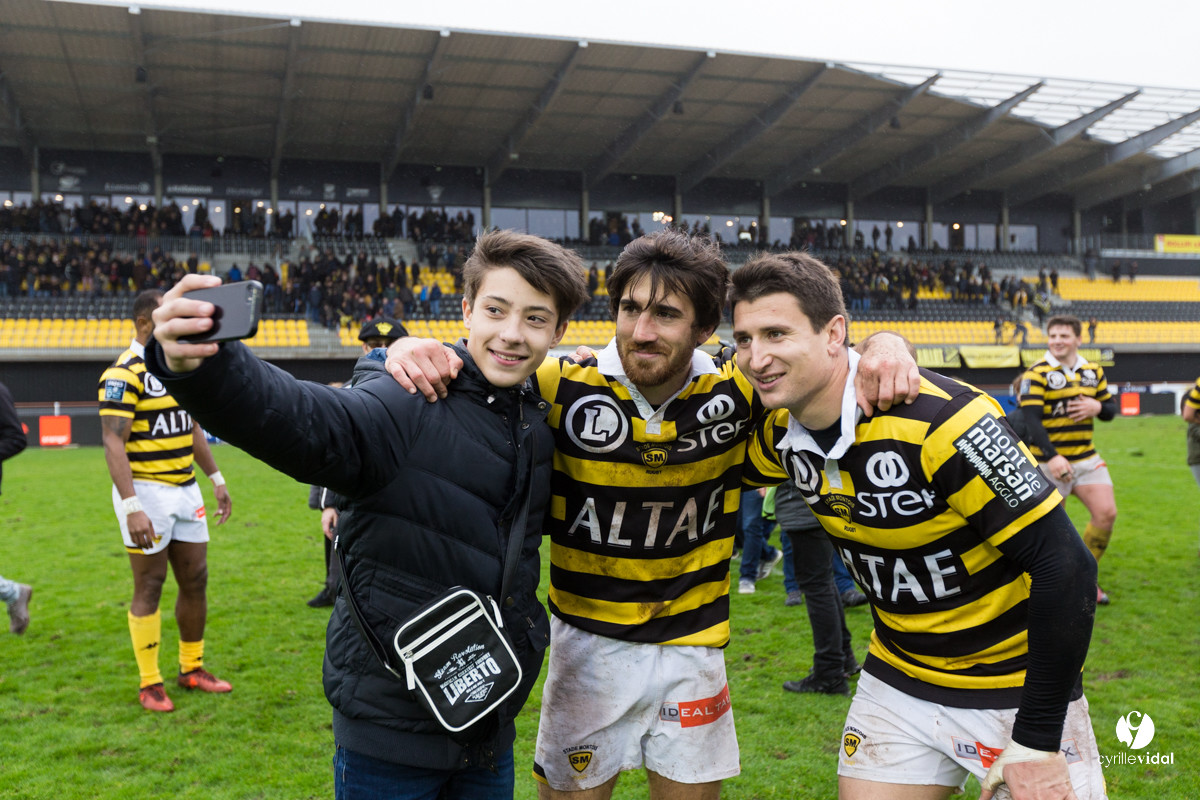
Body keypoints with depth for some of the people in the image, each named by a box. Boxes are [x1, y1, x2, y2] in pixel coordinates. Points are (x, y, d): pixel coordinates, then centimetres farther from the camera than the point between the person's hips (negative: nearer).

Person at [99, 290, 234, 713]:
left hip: (185, 489, 8)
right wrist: (131, 507, -26)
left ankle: (192, 668, 27)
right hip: (147, 492, -7)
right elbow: (113, 443, -19)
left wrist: (216, 479, 18)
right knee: (149, 587, 2)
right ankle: (149, 684, 15)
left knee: (196, 581, 11)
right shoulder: (123, 374, -14)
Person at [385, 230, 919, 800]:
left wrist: (882, 344, -19)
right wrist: (411, 348, -29)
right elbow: (472, 364, -8)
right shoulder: (563, 387, -15)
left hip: (693, 645, 2)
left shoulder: (736, 389, -9)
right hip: (587, 644, -1)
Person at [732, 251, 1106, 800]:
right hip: (897, 684, 5)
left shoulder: (942, 421, -27)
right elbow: (731, 459, 17)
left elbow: (1065, 566, -24)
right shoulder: (782, 435, -9)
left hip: (1020, 687, -5)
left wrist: (1036, 741, -21)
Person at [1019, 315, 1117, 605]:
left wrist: (1097, 407, -11)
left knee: (1106, 513, -5)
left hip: (1087, 459, 5)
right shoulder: (1037, 374, -10)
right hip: (1050, 462, -5)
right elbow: (1030, 418, -19)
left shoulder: (1093, 371, 9)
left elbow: (1110, 408, 15)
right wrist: (1051, 456, -31)